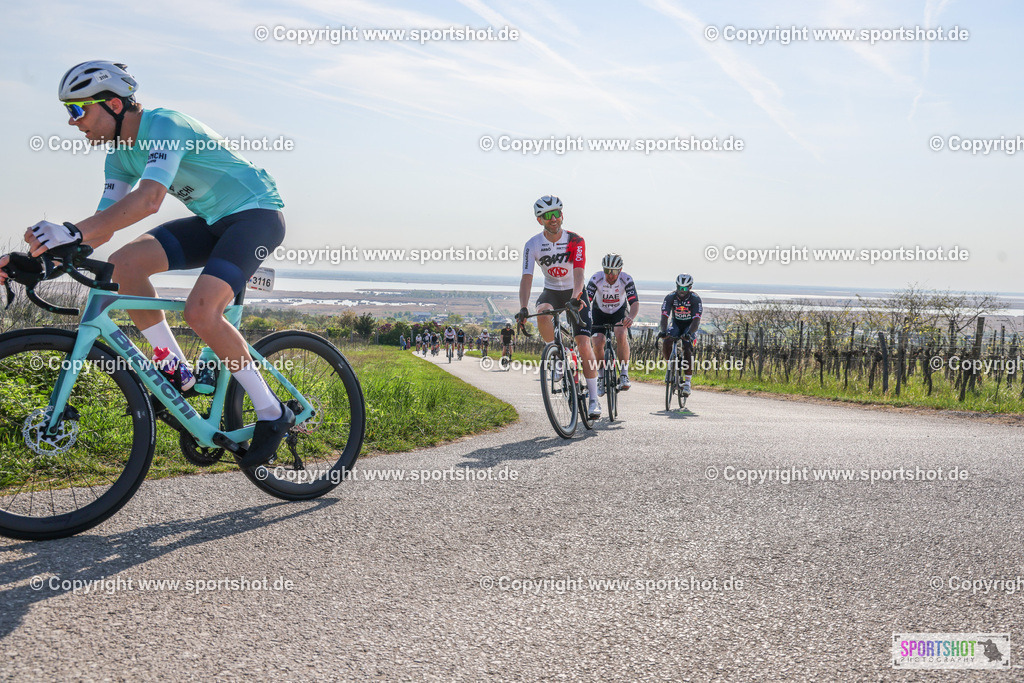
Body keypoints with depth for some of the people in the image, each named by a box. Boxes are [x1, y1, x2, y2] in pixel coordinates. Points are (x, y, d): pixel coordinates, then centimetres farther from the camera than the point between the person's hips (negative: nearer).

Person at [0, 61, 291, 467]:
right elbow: (103, 226, 3)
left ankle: (272, 414, -12)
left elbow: (149, 199, -39)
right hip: (213, 221, 9)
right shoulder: (121, 153, 5)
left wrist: (72, 231, -47)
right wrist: (36, 251, -9)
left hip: (257, 213, -9)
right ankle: (177, 372, 0)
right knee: (124, 263, -12)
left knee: (200, 311, -28)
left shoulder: (163, 125, -22)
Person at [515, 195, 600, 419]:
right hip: (551, 291, 1)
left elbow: (578, 273, -29)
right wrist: (523, 308, -35)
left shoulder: (575, 241, -17)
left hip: (575, 293, -1)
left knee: (584, 344, -13)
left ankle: (594, 399, -6)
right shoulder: (532, 245, -13)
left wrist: (575, 297, -48)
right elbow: (527, 278, -20)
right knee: (543, 314, -36)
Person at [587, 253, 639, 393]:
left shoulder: (626, 280, -25)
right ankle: (601, 377, 6)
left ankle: (624, 374, -19)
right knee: (598, 343, -18)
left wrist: (631, 317, -55)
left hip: (619, 313, -1)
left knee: (621, 334, -31)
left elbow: (635, 303, -33)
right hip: (599, 313, 1)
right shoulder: (596, 279, -25)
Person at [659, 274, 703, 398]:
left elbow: (696, 320, -31)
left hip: (690, 326, -2)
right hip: (676, 324, 2)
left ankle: (687, 383, -20)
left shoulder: (695, 299, -23)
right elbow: (664, 317, -26)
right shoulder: (670, 298, -18)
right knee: (666, 342, -28)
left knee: (687, 349, -25)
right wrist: (664, 331, -46)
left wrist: (689, 333, -49)